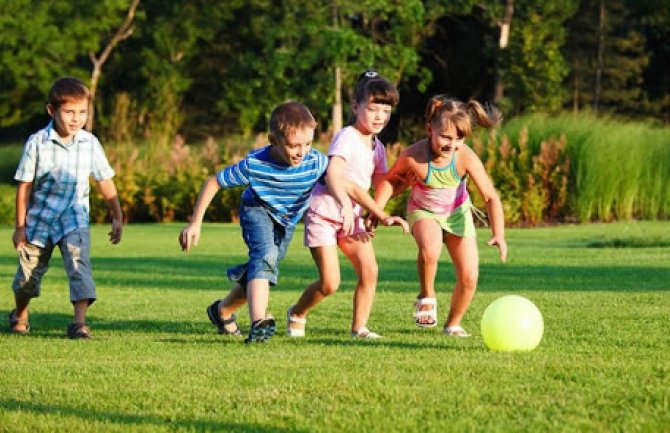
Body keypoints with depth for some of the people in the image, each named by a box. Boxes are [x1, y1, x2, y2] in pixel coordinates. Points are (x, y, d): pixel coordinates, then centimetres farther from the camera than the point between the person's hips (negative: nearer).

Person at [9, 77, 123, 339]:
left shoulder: (90, 143, -6)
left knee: (79, 262, -22)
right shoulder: (37, 143, -13)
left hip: (74, 217, 1)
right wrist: (20, 226, -4)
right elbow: (25, 185, -6)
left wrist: (117, 217, 7)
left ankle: (79, 322, -25)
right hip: (39, 217, 0)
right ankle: (20, 315, 41)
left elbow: (105, 181, 6)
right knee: (29, 271, 12)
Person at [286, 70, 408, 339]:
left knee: (369, 271, -11)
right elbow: (333, 175, -35)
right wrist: (345, 204, -50)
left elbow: (380, 186, 13)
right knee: (330, 284, -10)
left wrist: (384, 216, -4)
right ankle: (296, 314, 17)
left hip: (352, 217, 7)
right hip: (323, 214, -7)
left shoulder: (377, 147, 7)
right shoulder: (347, 138, -19)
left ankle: (359, 327, 3)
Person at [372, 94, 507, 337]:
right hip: (423, 211, -2)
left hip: (457, 212, 2)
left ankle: (453, 324, 24)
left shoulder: (466, 157, -29)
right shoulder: (414, 156, -30)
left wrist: (498, 234, -36)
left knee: (469, 277, -3)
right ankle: (427, 297, -8)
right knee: (430, 248, -36)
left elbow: (491, 197, -25)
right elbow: (391, 180, -8)